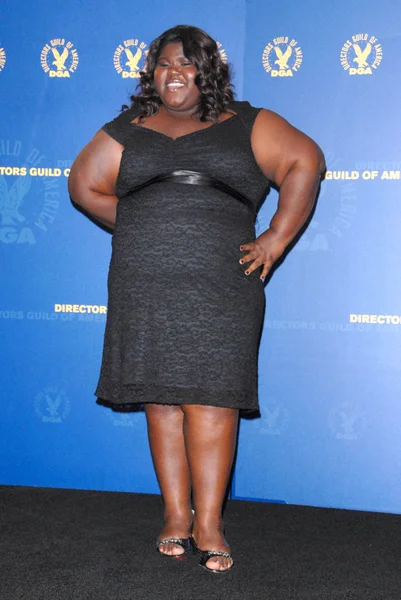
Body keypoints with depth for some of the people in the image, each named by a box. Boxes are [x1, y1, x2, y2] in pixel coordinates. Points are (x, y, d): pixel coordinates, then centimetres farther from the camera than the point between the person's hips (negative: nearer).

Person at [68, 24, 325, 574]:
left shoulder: (245, 125, 12)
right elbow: (85, 184, 22)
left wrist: (277, 237, 1)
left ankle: (208, 523, -2)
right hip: (144, 288, 2)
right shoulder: (127, 130, 17)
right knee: (161, 400, 2)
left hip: (221, 286, -2)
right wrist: (141, 230, 15)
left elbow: (305, 161, 9)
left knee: (211, 398, -8)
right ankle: (176, 516, 11)